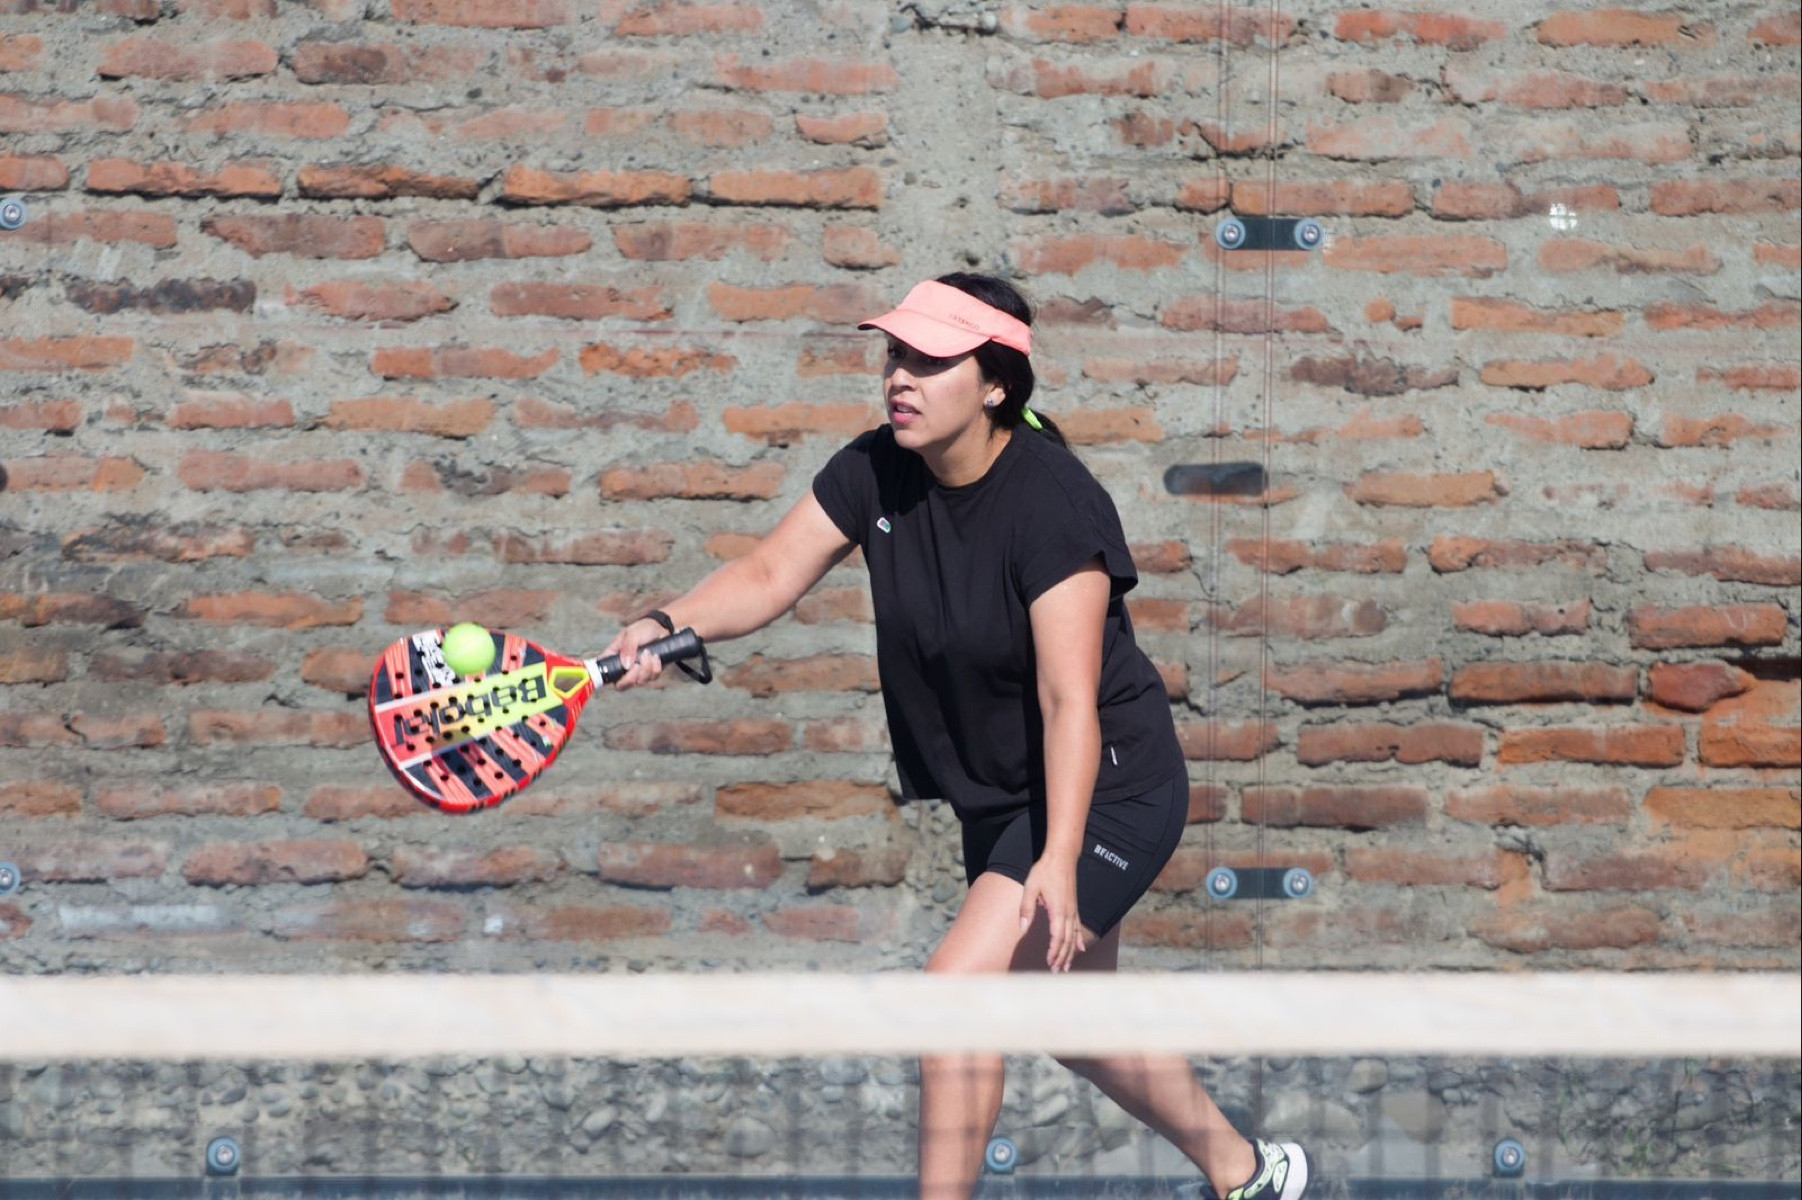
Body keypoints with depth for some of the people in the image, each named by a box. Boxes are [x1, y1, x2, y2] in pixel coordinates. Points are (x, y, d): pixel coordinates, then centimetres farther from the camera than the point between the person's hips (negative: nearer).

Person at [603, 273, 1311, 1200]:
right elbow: (769, 575, -11)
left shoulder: (1052, 504, -29)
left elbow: (1070, 700, -34)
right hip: (996, 800, 9)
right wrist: (671, 626, -31)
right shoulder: (876, 472, -9)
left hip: (1109, 787, -9)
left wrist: (1059, 860, -42)